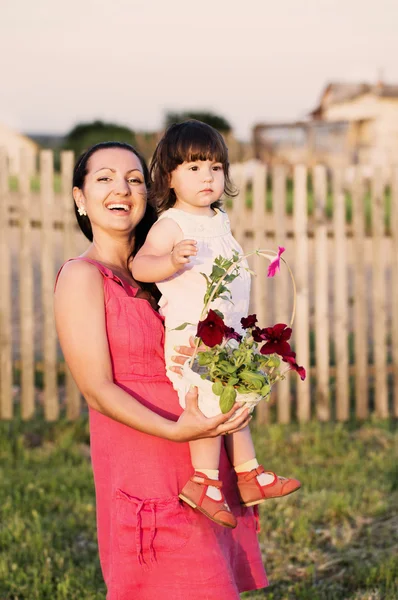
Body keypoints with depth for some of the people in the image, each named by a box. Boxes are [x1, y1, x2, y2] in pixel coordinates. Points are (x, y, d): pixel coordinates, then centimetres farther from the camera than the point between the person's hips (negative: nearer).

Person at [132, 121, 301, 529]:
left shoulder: (219, 220, 12)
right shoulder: (171, 224, -13)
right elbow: (140, 266, -26)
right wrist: (172, 259, -44)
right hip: (191, 337, -9)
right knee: (210, 403, -14)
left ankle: (249, 477, 24)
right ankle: (204, 481, -3)